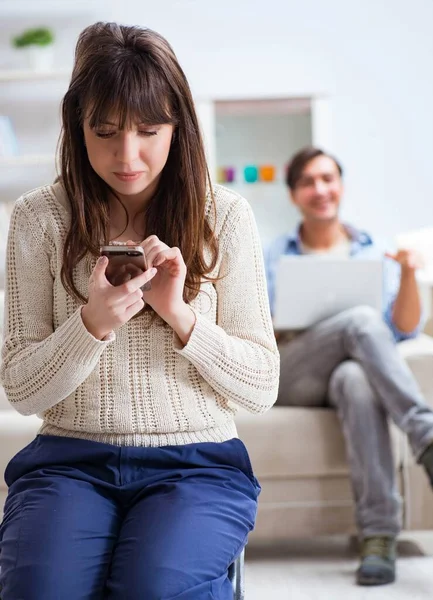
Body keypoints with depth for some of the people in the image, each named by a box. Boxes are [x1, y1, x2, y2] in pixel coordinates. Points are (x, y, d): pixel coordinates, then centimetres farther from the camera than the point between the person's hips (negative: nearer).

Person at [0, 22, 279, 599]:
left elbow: (263, 386, 2)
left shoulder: (225, 216, 2)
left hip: (197, 462, 0)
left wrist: (180, 317, -15)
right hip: (69, 458, 0)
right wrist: (94, 323, -17)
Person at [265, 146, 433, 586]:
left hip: (352, 366, 1)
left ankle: (379, 536, -49)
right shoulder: (276, 255, 20)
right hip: (288, 377, -1)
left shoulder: (372, 252, 19)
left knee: (357, 380, -41)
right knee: (360, 320, -33)